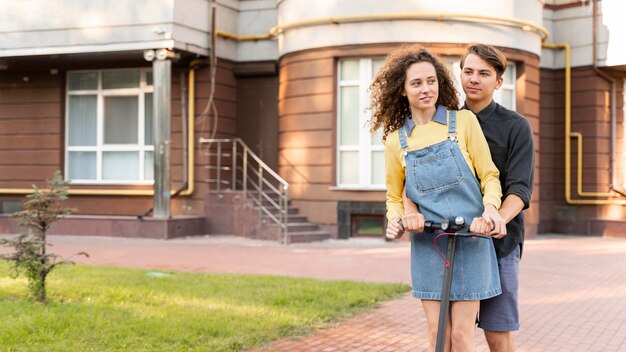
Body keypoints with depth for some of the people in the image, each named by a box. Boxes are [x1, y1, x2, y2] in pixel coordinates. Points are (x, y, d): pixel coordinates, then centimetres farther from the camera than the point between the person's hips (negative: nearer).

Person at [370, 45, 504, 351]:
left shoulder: (464, 121, -1)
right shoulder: (396, 141, 5)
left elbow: (489, 175, 1)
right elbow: (394, 197, 15)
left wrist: (490, 207, -17)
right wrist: (395, 220, -5)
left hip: (470, 241, -2)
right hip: (427, 245, 2)